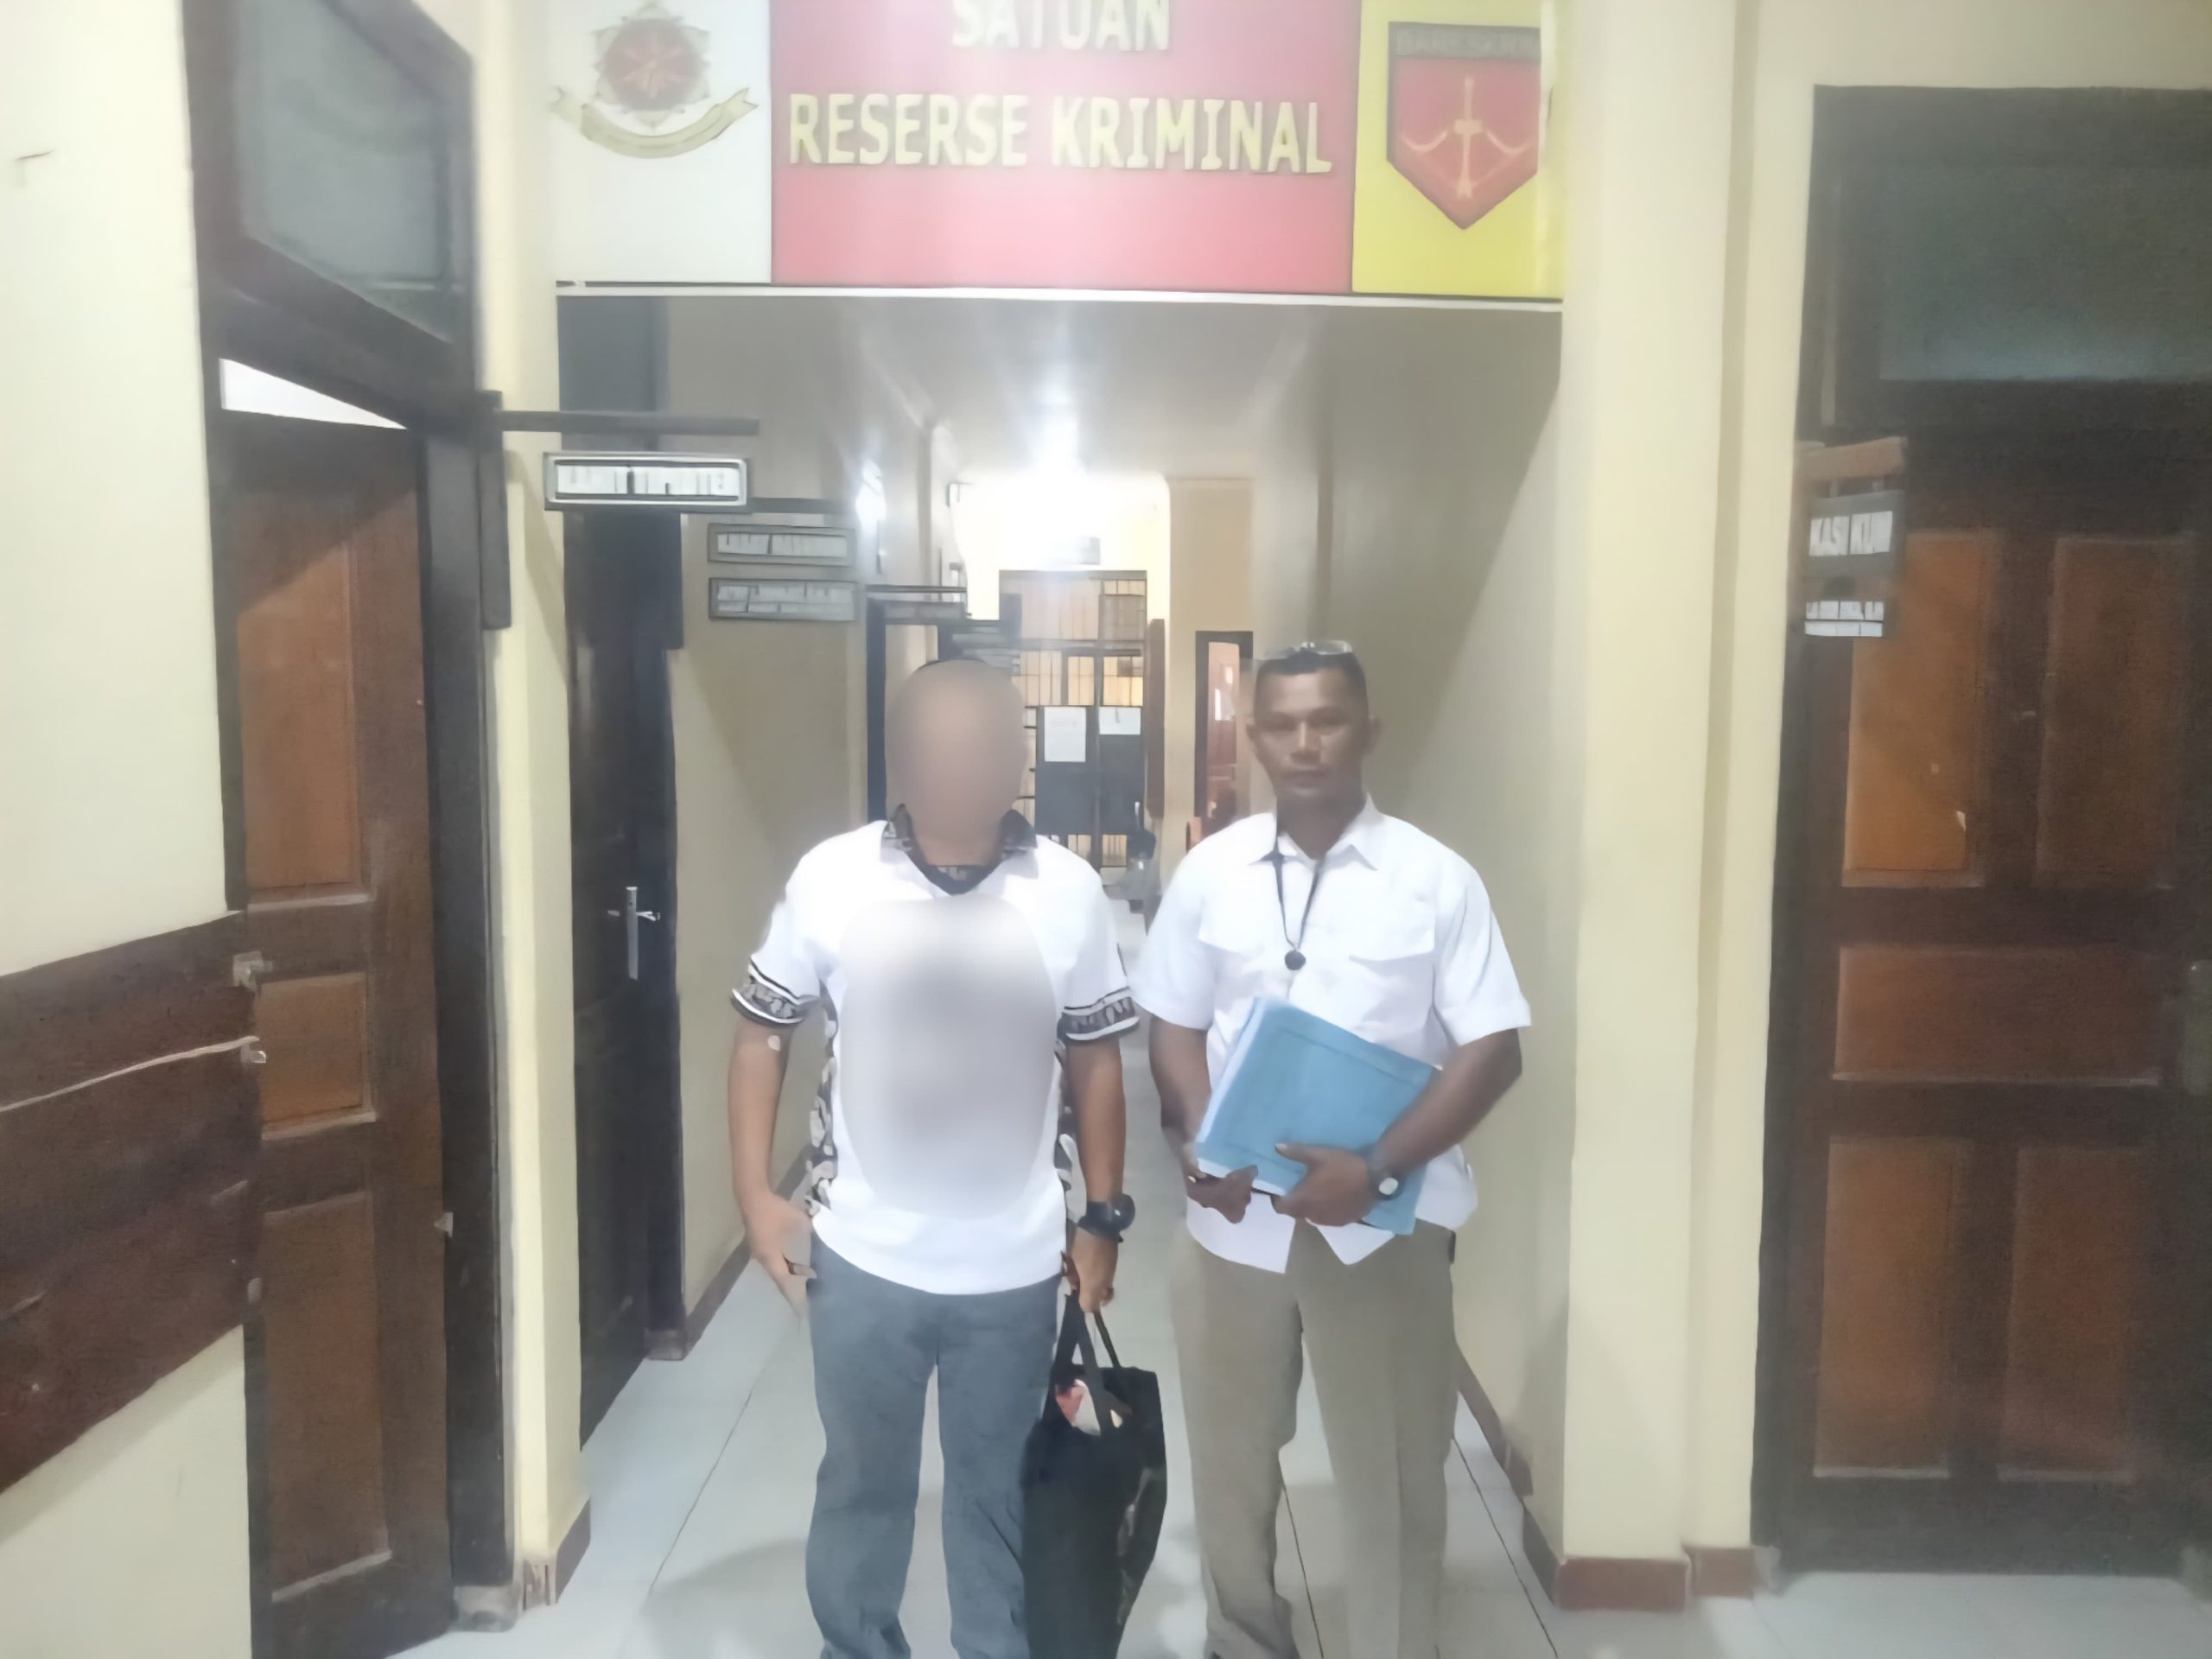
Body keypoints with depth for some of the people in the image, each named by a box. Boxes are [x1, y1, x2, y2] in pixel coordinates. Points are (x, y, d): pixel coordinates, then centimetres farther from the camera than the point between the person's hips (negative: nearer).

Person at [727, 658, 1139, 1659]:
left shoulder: (1068, 891, -9)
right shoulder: (830, 879, -11)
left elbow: (1094, 1060, 1)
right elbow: (762, 1035, 0)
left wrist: (1103, 1219, 2)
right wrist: (756, 1193, -5)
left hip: (1013, 1265, 0)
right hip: (861, 1255, 0)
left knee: (1001, 1488, 19)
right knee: (861, 1480, 21)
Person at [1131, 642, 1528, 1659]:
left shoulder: (1436, 878, -6)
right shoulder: (1210, 871, 2)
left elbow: (1493, 1049, -8)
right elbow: (1175, 1024, 7)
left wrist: (1377, 1168, -18)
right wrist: (1198, 1140, -11)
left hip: (1384, 1221, -2)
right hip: (1234, 1213, 3)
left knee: (1392, 1471, 11)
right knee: (1230, 1456, 18)